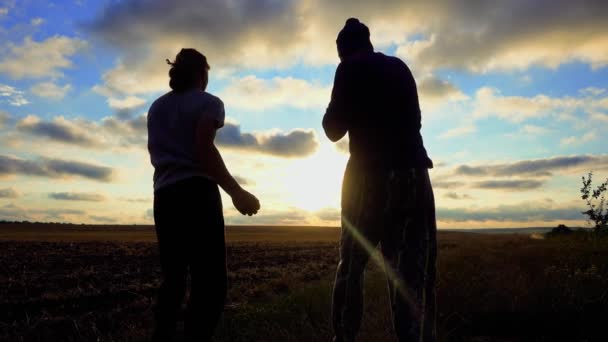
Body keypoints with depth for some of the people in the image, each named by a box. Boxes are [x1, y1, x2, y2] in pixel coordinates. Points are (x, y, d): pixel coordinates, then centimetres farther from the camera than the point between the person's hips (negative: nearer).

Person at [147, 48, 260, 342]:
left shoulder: (156, 107, 22)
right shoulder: (208, 102, 1)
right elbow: (204, 149, -14)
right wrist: (236, 192, -14)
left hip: (164, 196, 7)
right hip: (196, 193, -7)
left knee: (173, 278, 14)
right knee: (211, 280, -8)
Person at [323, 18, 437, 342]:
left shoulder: (350, 69, 2)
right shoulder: (400, 67, 17)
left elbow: (334, 129, 3)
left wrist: (332, 110, 20)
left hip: (371, 176, -4)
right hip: (413, 176, 4)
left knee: (351, 268, 9)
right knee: (412, 274, 2)